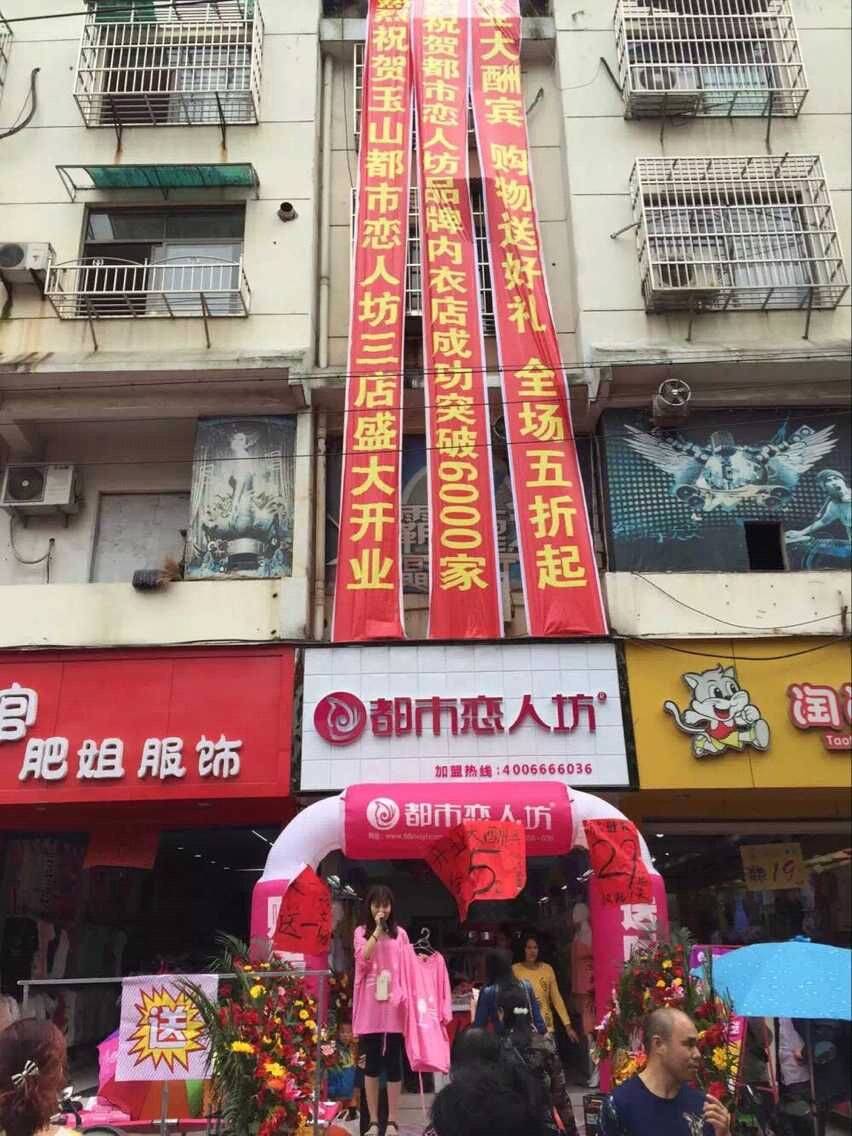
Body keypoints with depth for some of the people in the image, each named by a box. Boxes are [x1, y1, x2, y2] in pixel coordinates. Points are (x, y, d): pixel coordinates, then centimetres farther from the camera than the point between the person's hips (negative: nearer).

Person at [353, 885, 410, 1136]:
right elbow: (363, 959, -11)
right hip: (370, 1005, 0)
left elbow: (407, 969, 7)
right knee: (371, 1064, 6)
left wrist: (406, 998, 0)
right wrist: (377, 930, -13)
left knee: (393, 1063, 3)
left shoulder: (400, 933, 7)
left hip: (393, 1005, 0)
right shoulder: (361, 932, 6)